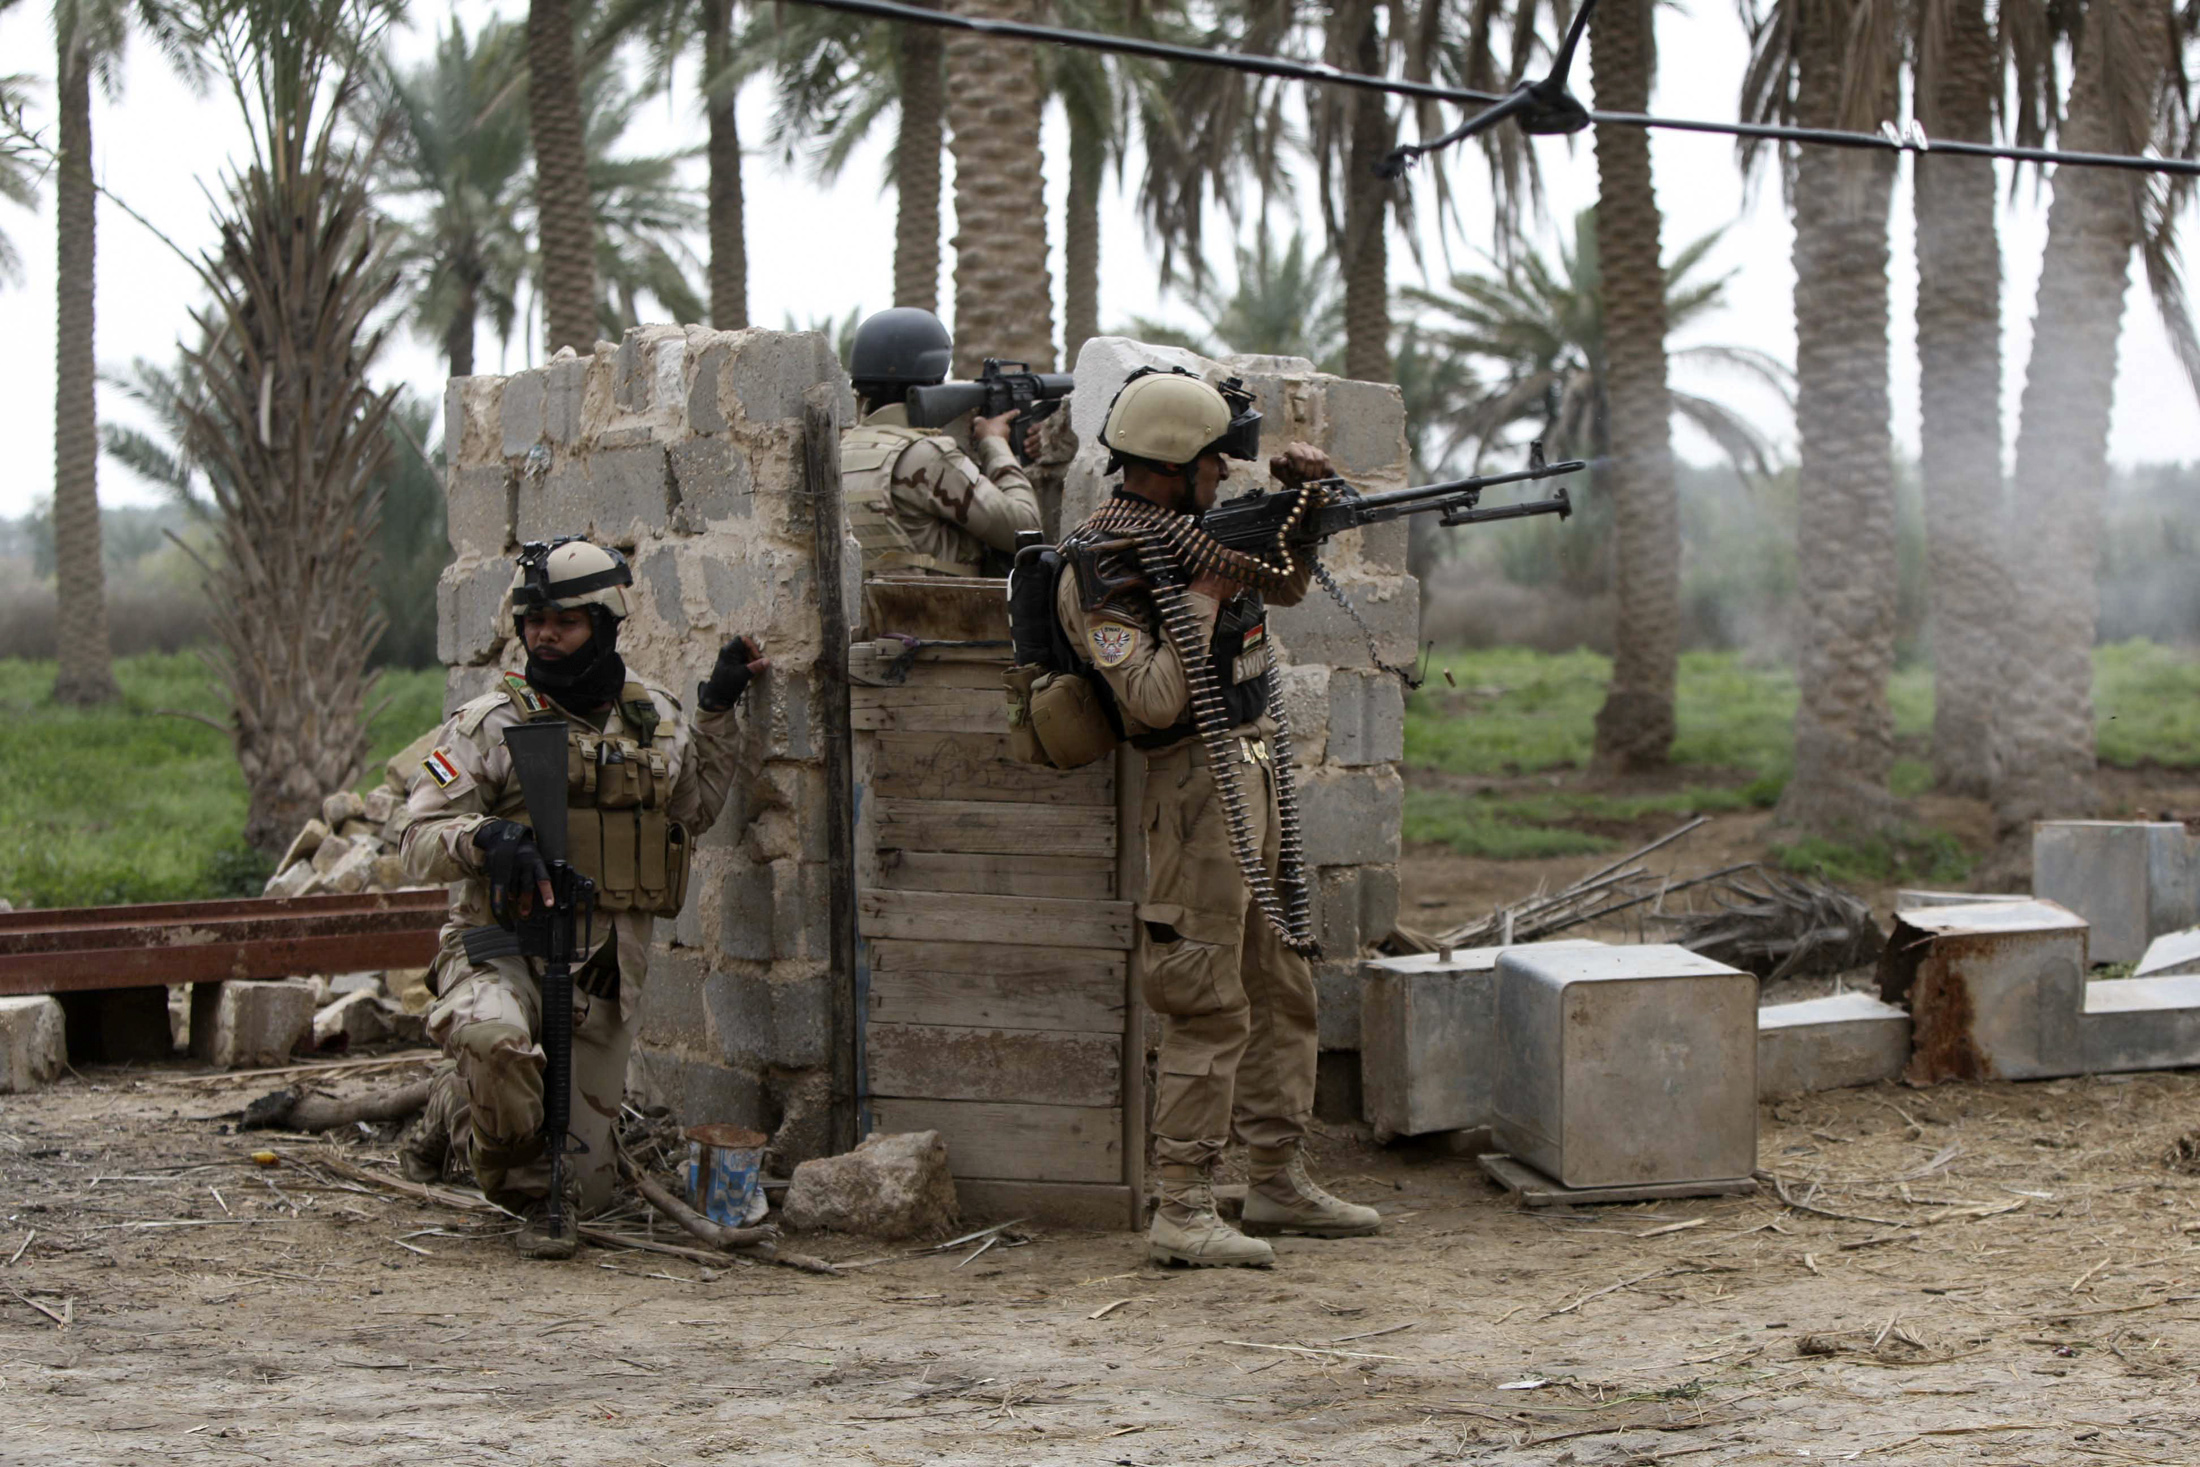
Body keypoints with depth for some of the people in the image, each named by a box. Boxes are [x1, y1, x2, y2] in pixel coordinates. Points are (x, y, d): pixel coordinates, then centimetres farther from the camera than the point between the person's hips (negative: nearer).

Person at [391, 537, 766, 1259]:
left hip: (604, 975, 4)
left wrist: (716, 708, 19)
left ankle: (459, 1104, 33)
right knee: (496, 1037, -41)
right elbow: (417, 840, -5)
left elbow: (695, 812, 28)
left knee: (585, 1186, 3)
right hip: (502, 953, -4)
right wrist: (487, 835, -25)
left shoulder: (656, 719, 10)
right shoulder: (489, 724, -2)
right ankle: (528, 1194, -12)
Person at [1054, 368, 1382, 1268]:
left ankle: (1279, 1183, 22)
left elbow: (1289, 587, 27)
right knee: (1211, 1009, -10)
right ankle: (1181, 1212, -6)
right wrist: (1205, 595, -18)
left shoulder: (1200, 526, 10)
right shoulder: (1098, 570, -15)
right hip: (1198, 788, -9)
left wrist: (1300, 499, 11)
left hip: (1262, 779, 9)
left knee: (1282, 990, 13)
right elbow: (1155, 700, -23)